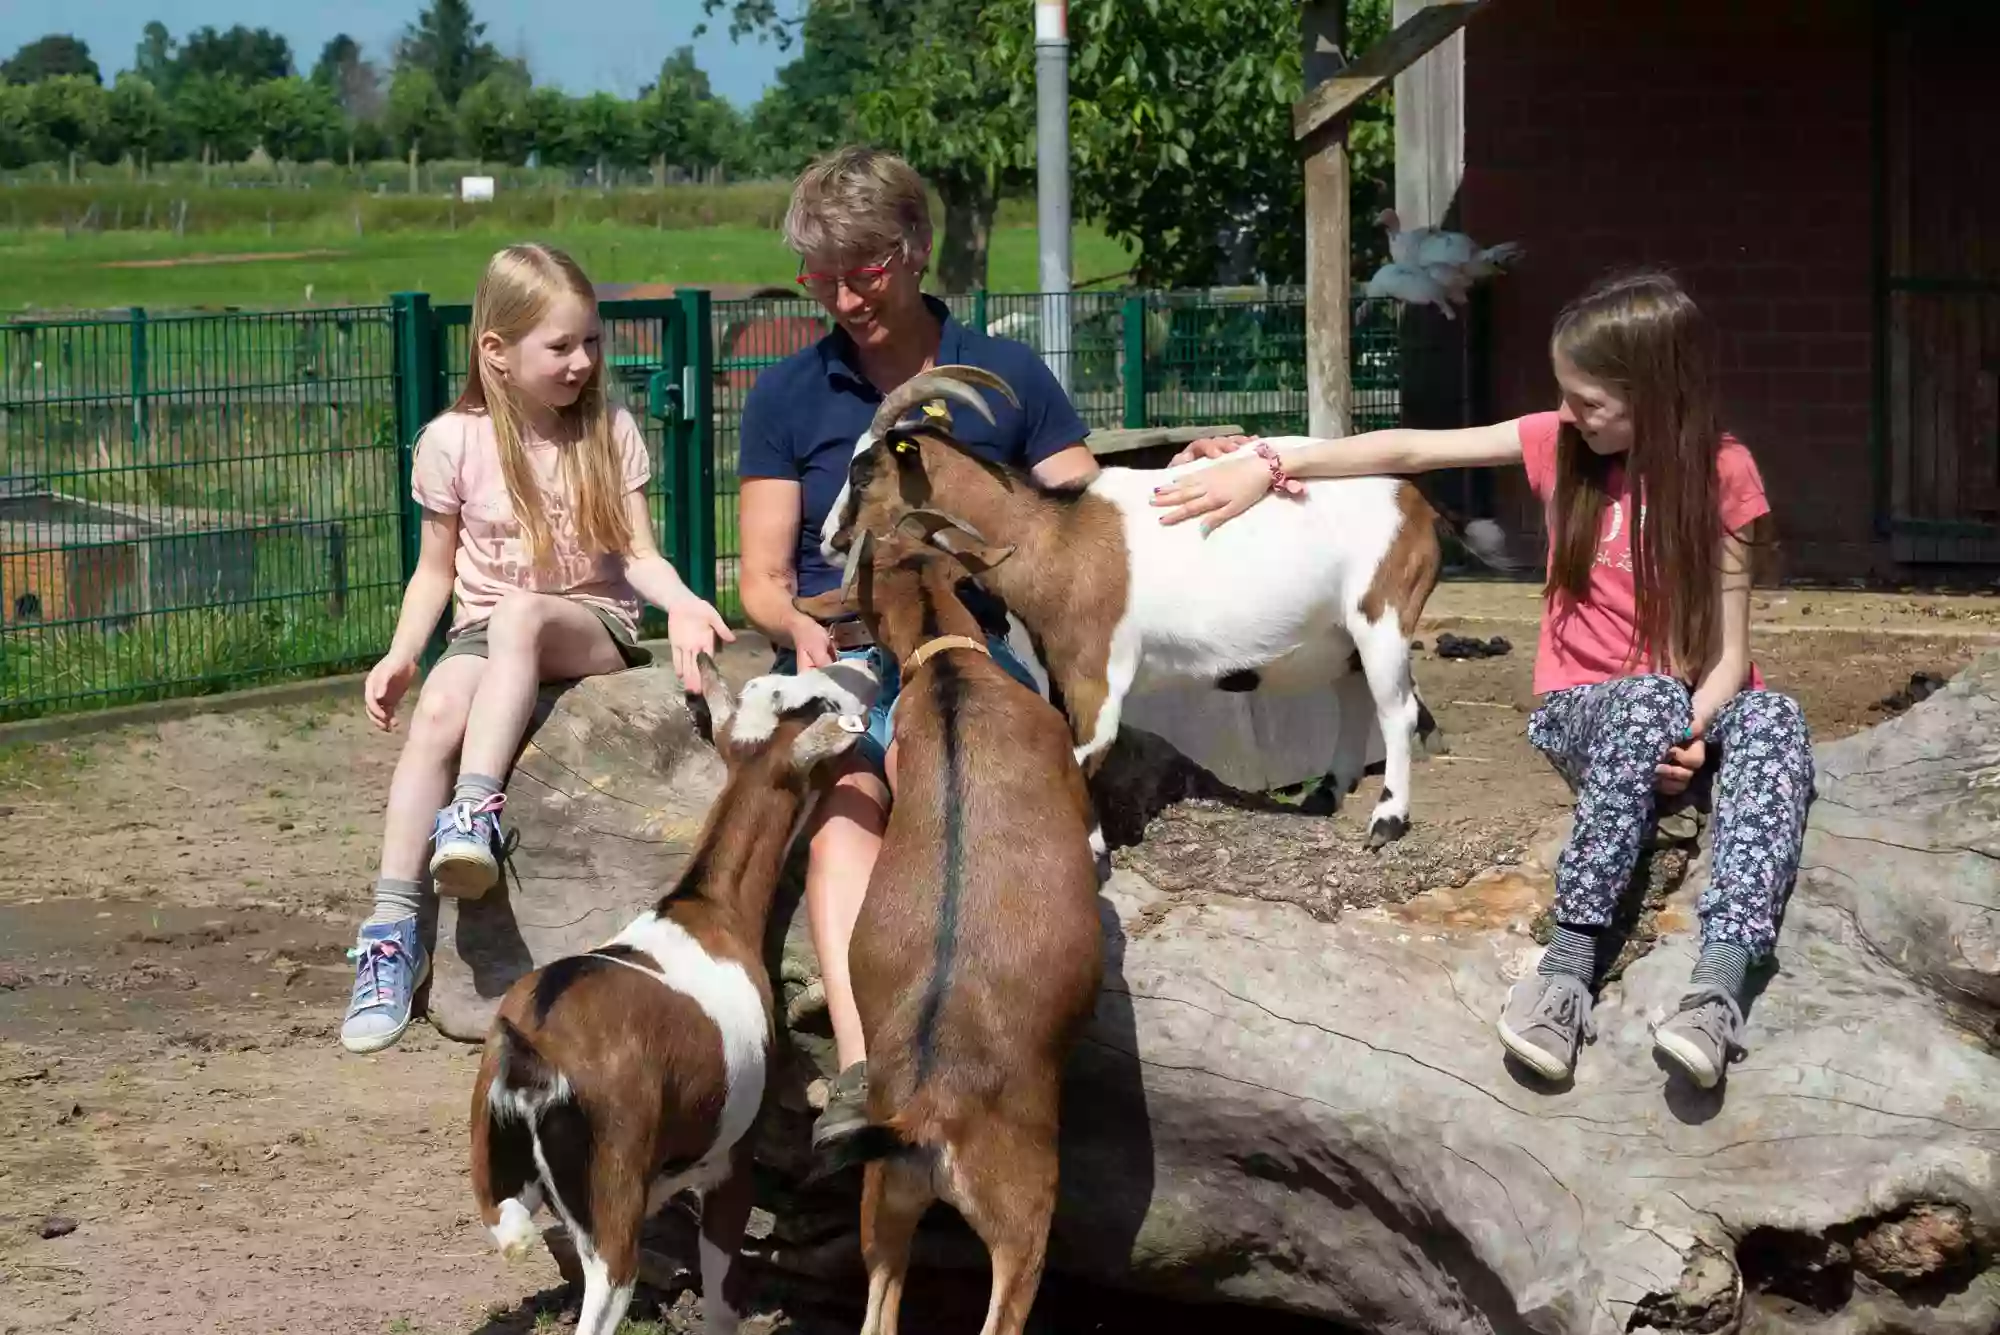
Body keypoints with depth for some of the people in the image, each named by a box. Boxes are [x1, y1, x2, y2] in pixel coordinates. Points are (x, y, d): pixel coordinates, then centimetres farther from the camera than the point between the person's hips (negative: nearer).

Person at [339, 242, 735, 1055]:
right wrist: (401, 653, -7)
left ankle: (476, 811, -45)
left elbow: (638, 554, 0)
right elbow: (436, 569, 8)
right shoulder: (454, 443, 1)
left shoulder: (609, 433, 4)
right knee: (436, 712, -32)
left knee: (519, 613, -37)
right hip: (483, 630, 1)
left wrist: (682, 604, -21)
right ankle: (393, 933, -32)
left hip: (593, 626, -1)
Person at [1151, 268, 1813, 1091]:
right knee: (1652, 698, -36)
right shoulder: (1560, 444, 2)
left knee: (1773, 719, -36)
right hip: (1583, 711, 0)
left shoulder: (1720, 474, -4)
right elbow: (1410, 451, -2)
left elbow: (1730, 652, -7)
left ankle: (1719, 985, -54)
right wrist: (1269, 465, -12)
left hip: (1695, 711, 0)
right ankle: (1568, 964, -46)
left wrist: (1691, 732, -26)